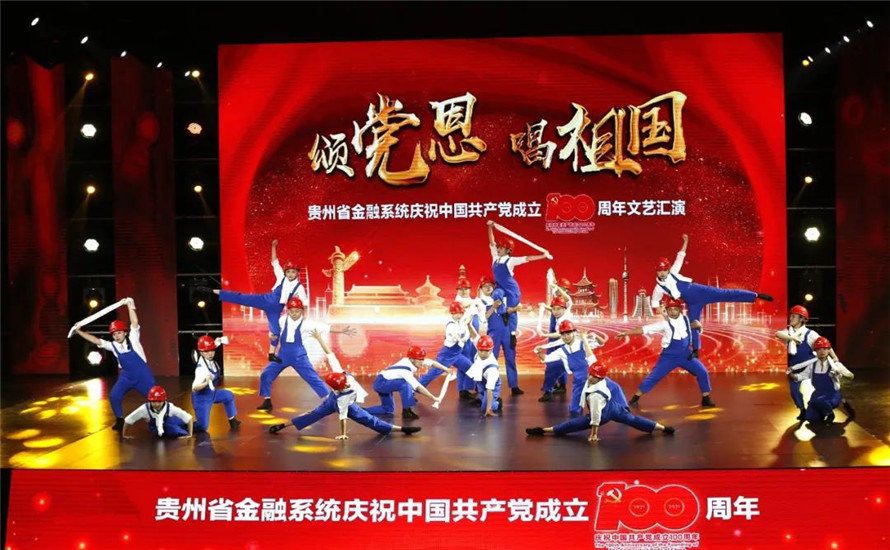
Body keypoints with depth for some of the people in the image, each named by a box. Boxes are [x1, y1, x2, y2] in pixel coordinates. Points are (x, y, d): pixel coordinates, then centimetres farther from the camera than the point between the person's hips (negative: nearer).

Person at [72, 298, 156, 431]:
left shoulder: (132, 339, -7)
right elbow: (95, 340, -1)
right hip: (126, 375, 4)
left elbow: (135, 323, -18)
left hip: (142, 374, -4)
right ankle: (120, 420, 13)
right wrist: (79, 332, -7)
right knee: (114, 396, -5)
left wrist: (130, 306, -24)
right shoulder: (112, 345, 2)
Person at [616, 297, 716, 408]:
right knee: (654, 376, -5)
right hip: (669, 357, -4)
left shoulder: (686, 319, -3)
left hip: (686, 355, 4)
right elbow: (644, 329, -20)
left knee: (703, 372, -1)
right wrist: (626, 333, -25)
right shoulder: (664, 323, -15)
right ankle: (635, 398, 4)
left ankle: (706, 399, 14)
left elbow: (697, 324, 12)